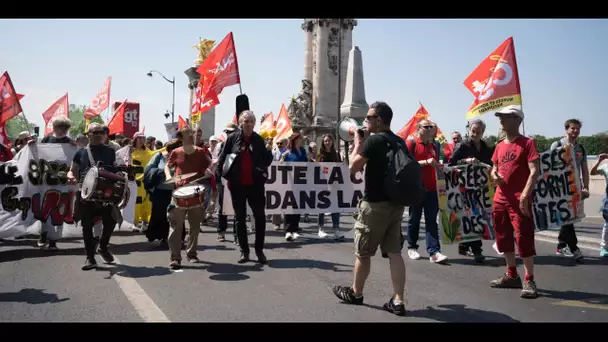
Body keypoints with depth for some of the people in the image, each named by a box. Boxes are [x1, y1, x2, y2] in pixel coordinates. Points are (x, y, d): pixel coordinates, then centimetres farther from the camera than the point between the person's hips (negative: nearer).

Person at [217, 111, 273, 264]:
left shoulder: (259, 140, 3)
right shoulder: (232, 138, 0)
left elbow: (266, 162, 3)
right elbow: (222, 158, 1)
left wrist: (268, 151, -15)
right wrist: (219, 176, -6)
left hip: (255, 184, 0)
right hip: (237, 185, 0)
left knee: (260, 217, 2)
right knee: (240, 218, 8)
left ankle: (259, 250, 15)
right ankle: (244, 251, 19)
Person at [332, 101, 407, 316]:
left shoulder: (373, 140, -13)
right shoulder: (400, 142, 10)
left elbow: (353, 167, -9)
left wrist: (357, 144, 3)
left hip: (375, 203, -7)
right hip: (396, 202, 7)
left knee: (363, 252, 9)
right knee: (395, 252, 6)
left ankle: (355, 293, 24)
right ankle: (398, 301, 6)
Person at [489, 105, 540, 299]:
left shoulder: (527, 143, -6)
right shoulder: (499, 146, 13)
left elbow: (534, 171, -13)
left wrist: (525, 195, -22)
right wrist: (494, 175, -1)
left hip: (520, 200, -7)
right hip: (500, 199, 8)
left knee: (524, 238, -7)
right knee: (503, 238, 13)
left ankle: (529, 280, 1)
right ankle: (512, 275, 26)